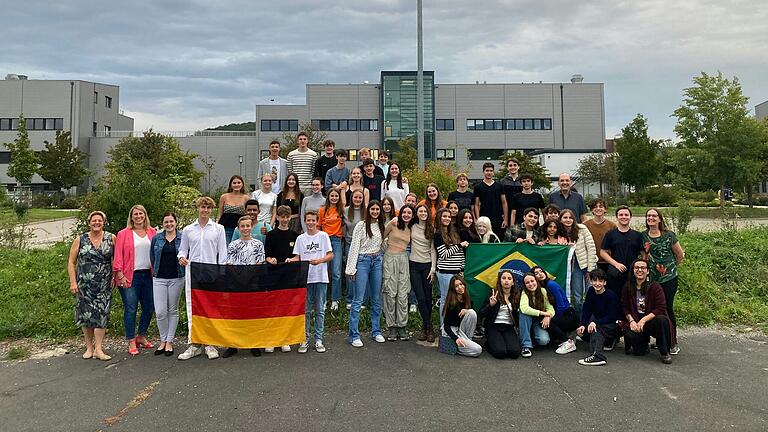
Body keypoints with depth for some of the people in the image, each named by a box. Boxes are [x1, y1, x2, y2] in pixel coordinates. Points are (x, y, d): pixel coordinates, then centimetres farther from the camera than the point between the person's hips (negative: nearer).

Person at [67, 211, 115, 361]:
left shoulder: (111, 238, 2)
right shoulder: (80, 240, 3)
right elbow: (71, 262, 3)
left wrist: (115, 276, -2)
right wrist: (73, 282, -5)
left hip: (104, 284, -1)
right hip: (84, 284, 1)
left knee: (101, 314, -6)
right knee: (86, 314, 5)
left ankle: (98, 349, 0)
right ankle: (89, 347, 19)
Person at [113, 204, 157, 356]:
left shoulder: (152, 232, 10)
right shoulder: (123, 234, 1)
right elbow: (118, 255, -3)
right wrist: (120, 275, -10)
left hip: (147, 274, 4)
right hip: (130, 276, -4)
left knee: (149, 308, 9)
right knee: (130, 309, -2)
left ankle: (141, 336, 27)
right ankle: (131, 342, 7)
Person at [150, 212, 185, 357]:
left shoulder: (183, 238, 0)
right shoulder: (156, 238, 6)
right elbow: (152, 257, 15)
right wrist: (157, 270, 14)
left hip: (176, 278, -1)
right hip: (159, 279, 1)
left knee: (173, 311, 7)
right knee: (160, 312, -4)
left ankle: (169, 342, 16)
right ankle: (163, 341, 14)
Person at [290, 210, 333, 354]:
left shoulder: (323, 236, 3)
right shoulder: (300, 238, 9)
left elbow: (330, 255, 1)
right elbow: (297, 257, 8)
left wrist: (319, 260, -15)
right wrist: (290, 260, -12)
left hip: (321, 278, -1)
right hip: (305, 278, 1)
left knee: (320, 310, 5)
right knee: (305, 311, 4)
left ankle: (318, 339, 13)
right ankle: (305, 339, 13)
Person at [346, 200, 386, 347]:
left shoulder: (381, 226, 12)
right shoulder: (361, 225, -4)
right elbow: (354, 247, -7)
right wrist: (352, 268, -11)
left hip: (377, 262, 6)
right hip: (363, 261, -5)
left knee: (376, 299, 11)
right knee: (358, 299, -6)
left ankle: (376, 331, 21)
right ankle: (354, 335, -1)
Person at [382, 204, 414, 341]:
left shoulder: (411, 230, 12)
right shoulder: (393, 224, -1)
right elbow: (382, 237, 4)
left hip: (403, 260, 4)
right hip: (390, 258, -3)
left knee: (403, 295, 0)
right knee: (391, 293, -3)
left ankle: (402, 326, 8)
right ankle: (392, 327, 6)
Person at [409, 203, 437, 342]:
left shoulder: (432, 229, 5)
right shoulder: (412, 227, 5)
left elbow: (433, 249, 3)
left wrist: (433, 268, -2)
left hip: (427, 265, 0)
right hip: (414, 265, 0)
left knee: (428, 297, 1)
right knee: (420, 298, -5)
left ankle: (425, 328, 14)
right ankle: (429, 328, 2)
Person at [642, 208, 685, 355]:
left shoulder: (669, 235, -6)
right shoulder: (643, 236, 4)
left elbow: (680, 255, 4)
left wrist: (670, 267, 14)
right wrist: (648, 267, 6)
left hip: (669, 279, -3)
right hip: (653, 279, 4)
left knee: (668, 308, -3)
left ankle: (673, 344, 9)